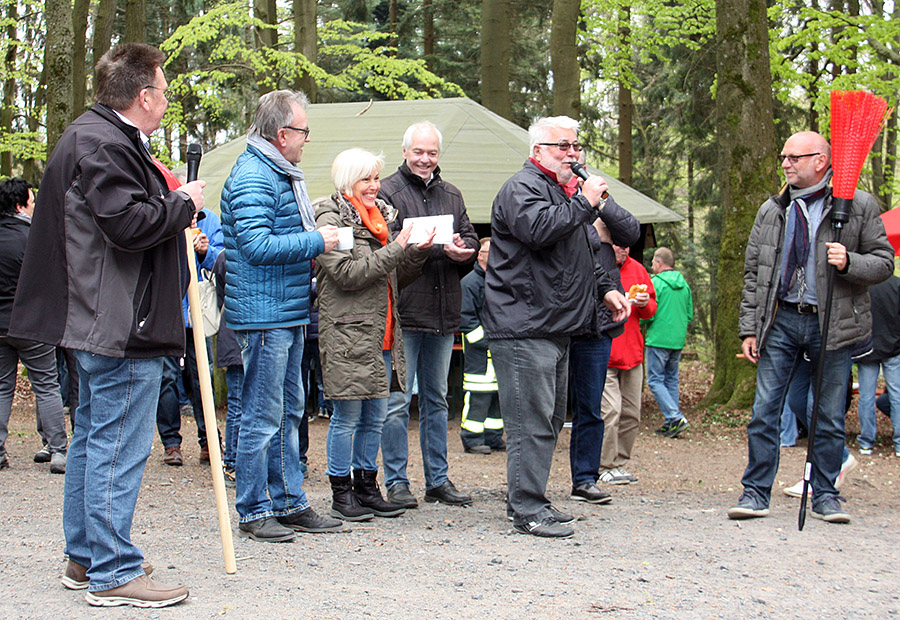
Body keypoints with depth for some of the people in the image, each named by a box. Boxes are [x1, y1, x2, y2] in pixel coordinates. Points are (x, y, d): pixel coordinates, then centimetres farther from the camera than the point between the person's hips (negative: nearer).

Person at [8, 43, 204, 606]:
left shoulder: (95, 135, 18)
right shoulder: (105, 144, -16)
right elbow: (127, 223, -25)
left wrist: (171, 206, 11)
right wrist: (183, 204, -11)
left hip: (100, 322, 12)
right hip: (123, 327, -12)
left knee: (93, 440, 17)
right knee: (119, 448, -7)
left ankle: (84, 559, 26)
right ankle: (114, 573, -2)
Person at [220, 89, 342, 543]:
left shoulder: (283, 174, 19)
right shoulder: (253, 177, -15)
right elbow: (257, 245, -24)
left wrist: (318, 237, 14)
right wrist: (316, 241, -16)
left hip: (289, 316, 11)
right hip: (263, 314, -11)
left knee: (288, 413, 14)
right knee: (262, 417, -4)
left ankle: (290, 504, 22)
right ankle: (254, 512, 4)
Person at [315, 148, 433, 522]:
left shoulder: (380, 216, 18)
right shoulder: (330, 219, -7)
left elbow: (397, 276, 19)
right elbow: (348, 273, -18)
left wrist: (418, 252, 1)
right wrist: (396, 249, -17)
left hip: (382, 332, 8)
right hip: (347, 332, -8)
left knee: (376, 416, 11)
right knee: (348, 417, -2)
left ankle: (367, 486, 20)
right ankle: (341, 494, 7)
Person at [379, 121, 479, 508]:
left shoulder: (451, 195, 17)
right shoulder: (388, 192, -3)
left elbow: (470, 238, 13)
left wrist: (463, 249, -11)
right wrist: (441, 248, -22)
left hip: (443, 313, 6)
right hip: (403, 312, -6)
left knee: (436, 399, 13)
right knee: (398, 401, -3)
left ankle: (438, 480, 20)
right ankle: (396, 481, 4)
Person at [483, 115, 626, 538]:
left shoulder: (559, 191, 24)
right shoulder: (523, 187, -8)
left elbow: (576, 252, 34)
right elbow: (539, 228, -28)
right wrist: (584, 202, -18)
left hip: (553, 328, 11)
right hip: (524, 327, -11)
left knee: (550, 419, 13)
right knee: (532, 420, -11)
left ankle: (527, 499, 21)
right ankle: (528, 510, -9)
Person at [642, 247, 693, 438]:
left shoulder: (656, 283, -10)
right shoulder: (684, 284, 11)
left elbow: (648, 314, -13)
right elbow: (690, 315, 14)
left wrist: (639, 322, 7)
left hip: (658, 339, -7)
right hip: (678, 341, 7)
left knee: (655, 380, -2)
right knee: (671, 380, 12)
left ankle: (675, 417, -14)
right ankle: (671, 423, 11)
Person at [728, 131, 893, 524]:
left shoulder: (858, 206, 1)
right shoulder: (771, 211, 10)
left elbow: (884, 262, 3)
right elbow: (753, 274, 11)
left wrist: (849, 263, -18)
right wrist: (749, 329, 5)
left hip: (833, 325, -2)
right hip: (781, 321, 2)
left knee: (831, 417, 5)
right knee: (764, 411, -1)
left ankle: (825, 496, 16)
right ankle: (755, 492, 6)